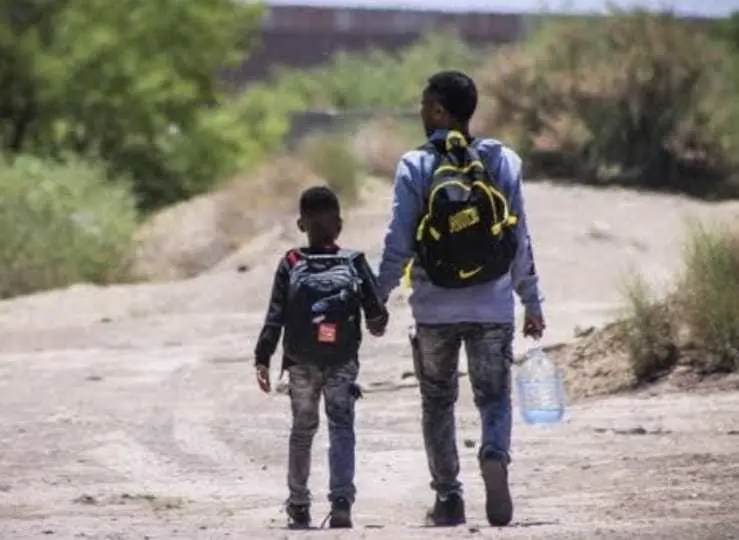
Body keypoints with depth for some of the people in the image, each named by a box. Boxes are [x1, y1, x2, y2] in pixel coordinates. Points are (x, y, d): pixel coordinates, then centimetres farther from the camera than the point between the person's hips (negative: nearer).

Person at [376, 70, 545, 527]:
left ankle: (449, 498, 11)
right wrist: (532, 303, 11)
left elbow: (399, 244, -7)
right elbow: (520, 240, 3)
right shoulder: (503, 161, 0)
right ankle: (495, 457, -21)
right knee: (494, 396, 9)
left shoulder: (414, 167, -6)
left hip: (435, 308, -1)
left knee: (438, 403, 13)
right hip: (493, 307, 1)